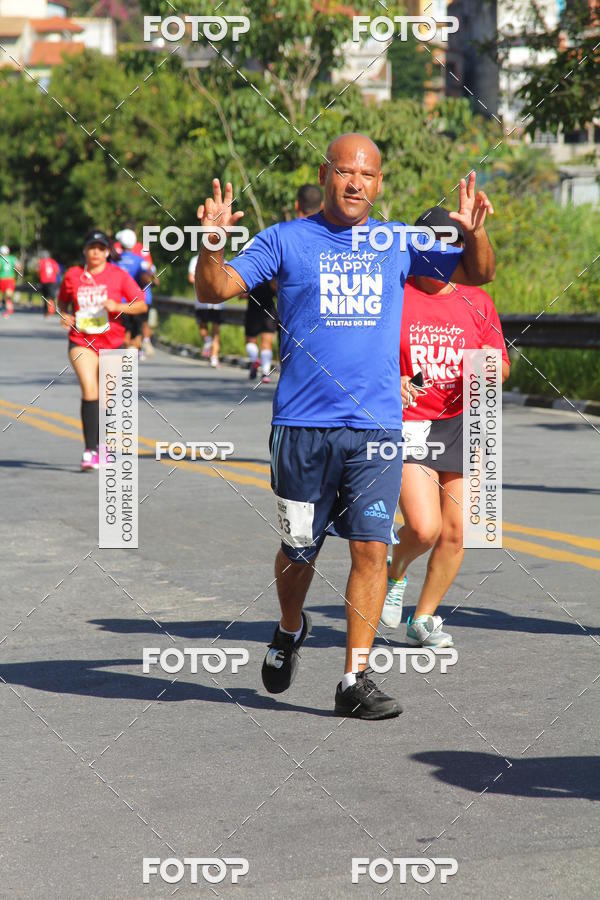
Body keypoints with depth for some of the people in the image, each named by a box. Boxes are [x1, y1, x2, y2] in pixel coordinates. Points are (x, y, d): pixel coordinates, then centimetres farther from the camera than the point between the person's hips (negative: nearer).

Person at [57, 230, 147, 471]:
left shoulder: (119, 275, -1)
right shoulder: (73, 275, 3)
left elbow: (142, 305, -2)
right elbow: (62, 302, 19)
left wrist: (118, 306, -18)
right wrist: (64, 316, -3)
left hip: (112, 343, 1)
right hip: (82, 342, -1)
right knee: (89, 390, -20)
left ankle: (102, 444, 34)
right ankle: (89, 450, -23)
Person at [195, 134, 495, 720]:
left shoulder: (397, 245, 10)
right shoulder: (285, 241, 3)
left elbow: (476, 274, 15)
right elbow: (214, 289, -2)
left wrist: (474, 232, -6)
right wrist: (212, 244, -23)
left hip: (377, 427, 2)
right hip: (303, 426, -1)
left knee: (371, 546, -7)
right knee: (299, 550, 9)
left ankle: (355, 681, -1)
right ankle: (290, 631, 40)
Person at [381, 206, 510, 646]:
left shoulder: (477, 302, 9)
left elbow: (502, 367, 8)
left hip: (462, 425, 4)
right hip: (409, 424, -4)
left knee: (456, 532, 2)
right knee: (425, 527, -18)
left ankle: (424, 618, 21)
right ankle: (394, 574, 16)